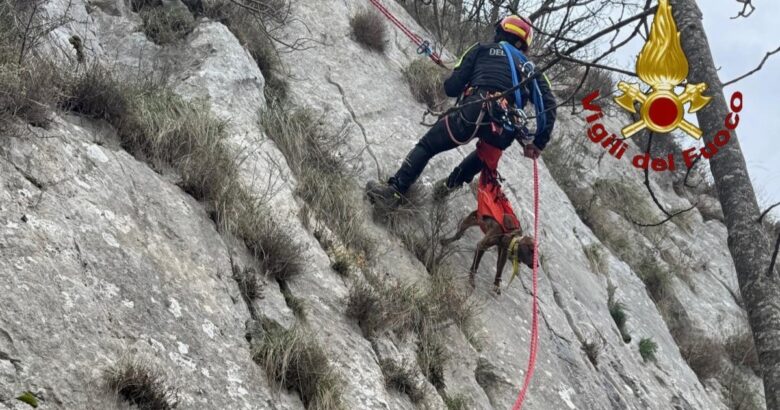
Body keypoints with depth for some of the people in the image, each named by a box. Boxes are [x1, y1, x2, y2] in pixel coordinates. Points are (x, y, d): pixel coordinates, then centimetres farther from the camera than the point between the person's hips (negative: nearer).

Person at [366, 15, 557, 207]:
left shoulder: (482, 49, 19)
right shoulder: (528, 68, 27)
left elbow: (452, 87, 11)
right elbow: (548, 104, 13)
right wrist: (539, 143, 18)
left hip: (474, 113, -3)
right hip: (502, 135, 3)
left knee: (426, 146, 9)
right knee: (486, 153, 37)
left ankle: (395, 189, -3)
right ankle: (451, 183, 28)